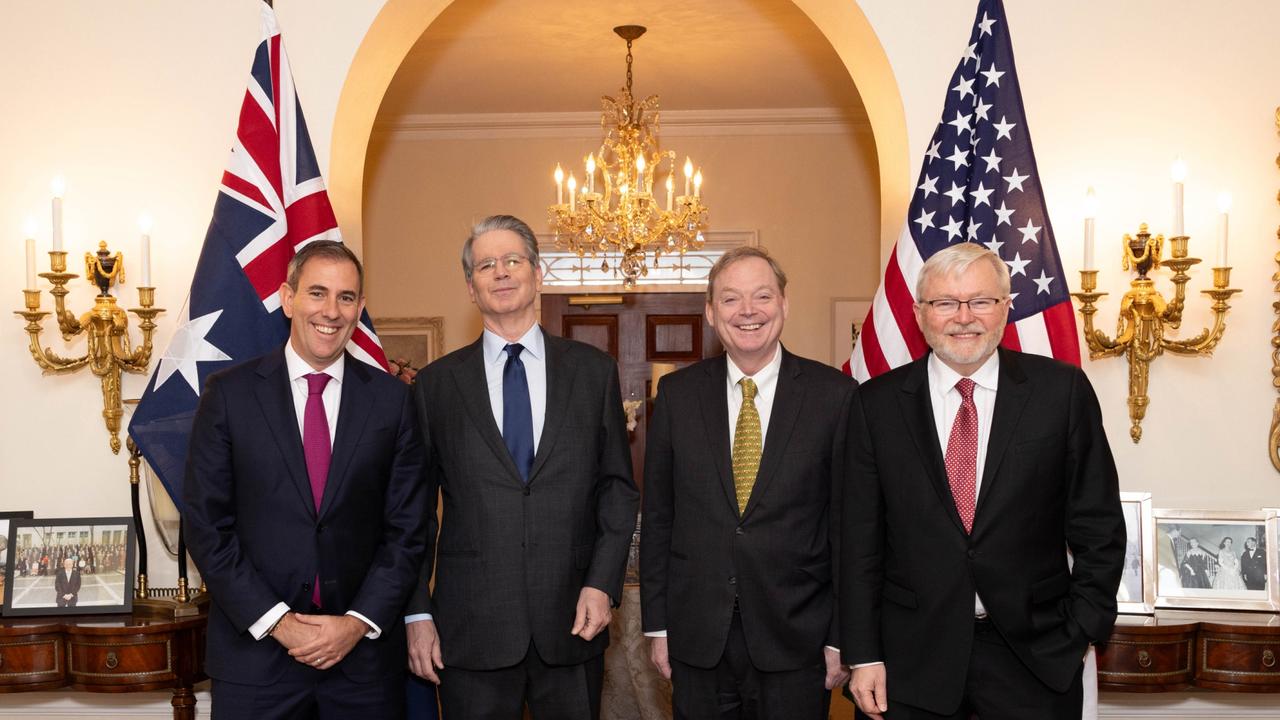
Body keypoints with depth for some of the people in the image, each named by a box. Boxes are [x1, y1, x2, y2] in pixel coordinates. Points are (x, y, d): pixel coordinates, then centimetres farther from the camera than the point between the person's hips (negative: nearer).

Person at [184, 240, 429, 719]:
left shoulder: (391, 399, 1)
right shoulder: (229, 393, -2)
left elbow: (407, 529, 2)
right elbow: (206, 524, -3)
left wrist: (359, 622, -8)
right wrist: (277, 622, -10)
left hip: (363, 651, 1)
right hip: (256, 649, -1)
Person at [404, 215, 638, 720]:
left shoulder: (594, 371, 5)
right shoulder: (436, 384, 4)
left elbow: (618, 487, 6)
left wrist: (603, 583, -5)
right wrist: (417, 613, 1)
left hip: (572, 622, 1)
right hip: (471, 630, 0)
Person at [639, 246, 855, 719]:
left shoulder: (835, 395, -4)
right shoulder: (677, 394, 3)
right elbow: (657, 515, 6)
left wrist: (842, 639, -3)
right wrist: (657, 625, 4)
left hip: (795, 642, -1)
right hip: (697, 643, 2)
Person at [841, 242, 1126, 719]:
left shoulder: (1062, 390, -2)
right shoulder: (878, 404, 0)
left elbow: (1098, 527, 2)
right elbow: (860, 539, 1)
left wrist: (1084, 631, -3)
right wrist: (863, 655, -2)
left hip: (1036, 657, 0)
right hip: (913, 658, 1)